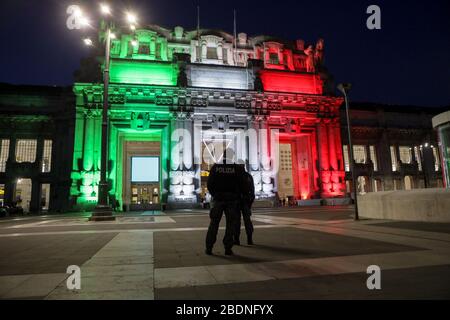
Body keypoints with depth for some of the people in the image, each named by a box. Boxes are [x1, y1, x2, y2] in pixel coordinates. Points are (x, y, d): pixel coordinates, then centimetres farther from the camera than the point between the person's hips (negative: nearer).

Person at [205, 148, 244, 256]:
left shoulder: (215, 167, -1)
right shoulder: (238, 168, -5)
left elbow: (209, 184, -1)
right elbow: (241, 185, -5)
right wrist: (237, 197, 11)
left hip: (218, 198, 1)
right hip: (232, 199, -1)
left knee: (214, 223, 9)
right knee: (230, 224, 7)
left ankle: (209, 248, 9)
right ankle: (228, 248, 6)